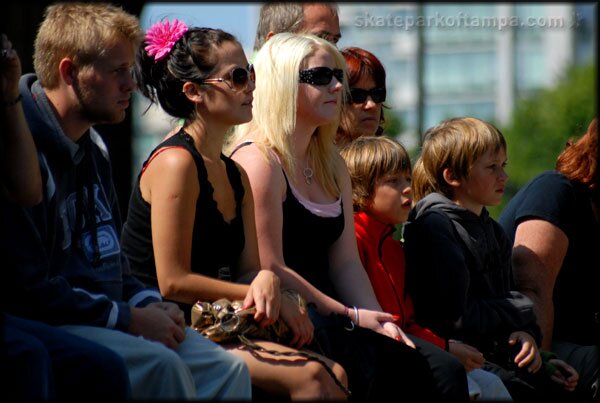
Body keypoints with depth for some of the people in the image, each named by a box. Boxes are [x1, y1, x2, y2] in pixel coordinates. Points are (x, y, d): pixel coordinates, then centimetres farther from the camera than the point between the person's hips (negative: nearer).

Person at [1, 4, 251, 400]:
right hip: (46, 326, -9)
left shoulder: (93, 148, 16)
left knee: (228, 367, -7)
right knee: (159, 363, -31)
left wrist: (149, 304, 4)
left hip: (105, 318, 9)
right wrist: (129, 319, -17)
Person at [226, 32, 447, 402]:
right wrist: (351, 316, -13)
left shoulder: (332, 164, 19)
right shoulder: (258, 160, -9)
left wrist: (380, 322, -5)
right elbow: (269, 269, -15)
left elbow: (346, 262, 12)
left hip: (324, 321, 8)